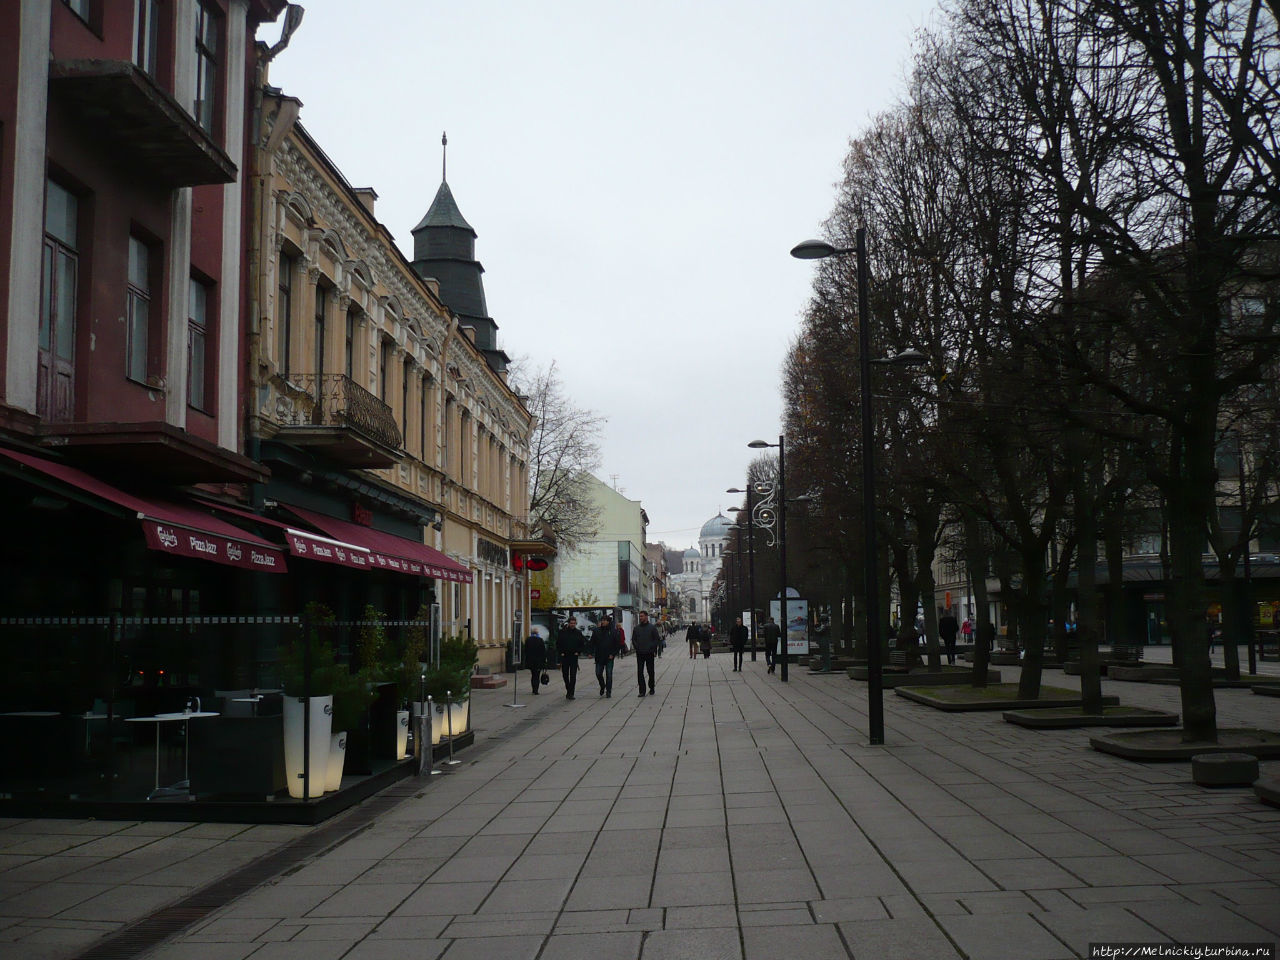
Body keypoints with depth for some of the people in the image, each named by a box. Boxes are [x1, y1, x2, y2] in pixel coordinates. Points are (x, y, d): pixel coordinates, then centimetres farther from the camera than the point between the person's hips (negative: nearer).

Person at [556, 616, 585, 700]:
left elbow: (583, 643, 11)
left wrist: (578, 652, 0)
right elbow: (557, 643, 6)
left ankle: (570, 693, -9)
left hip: (574, 657, -1)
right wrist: (561, 652, -3)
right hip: (564, 656, 1)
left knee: (573, 676, -8)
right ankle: (568, 690, 30)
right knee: (565, 675, 10)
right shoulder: (562, 632, -1)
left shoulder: (578, 633, 2)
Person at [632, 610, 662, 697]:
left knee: (651, 671, 8)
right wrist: (636, 648, 1)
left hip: (649, 653, -2)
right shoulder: (636, 628, 7)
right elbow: (633, 639, 12)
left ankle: (651, 687, 25)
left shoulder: (652, 627, 0)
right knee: (640, 672, -4)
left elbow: (656, 640, 1)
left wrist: (654, 651, -3)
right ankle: (642, 690, -2)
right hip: (639, 654, 2)